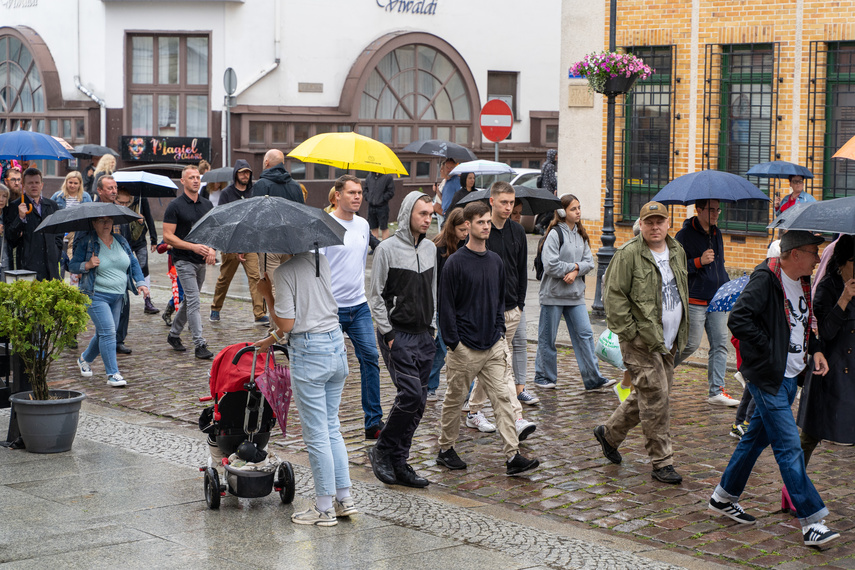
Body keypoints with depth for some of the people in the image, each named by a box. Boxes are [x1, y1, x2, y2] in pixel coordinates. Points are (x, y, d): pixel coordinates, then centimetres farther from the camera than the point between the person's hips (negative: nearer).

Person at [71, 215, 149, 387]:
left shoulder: (121, 241, 9)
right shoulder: (86, 242, -6)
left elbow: (133, 263, 15)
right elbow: (72, 265, -4)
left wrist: (141, 283, 2)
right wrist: (88, 265, -23)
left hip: (117, 296, 6)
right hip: (96, 295, -6)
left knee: (104, 333, 13)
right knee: (108, 332, -16)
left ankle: (85, 359, 39)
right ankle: (112, 374, -12)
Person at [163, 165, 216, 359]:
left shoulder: (207, 205, 10)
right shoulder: (175, 206, -8)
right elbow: (168, 236, -11)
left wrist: (212, 250, -6)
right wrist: (193, 247, -20)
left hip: (201, 262, 6)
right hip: (184, 261, -6)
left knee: (189, 301, 15)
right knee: (193, 302, -12)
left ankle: (174, 334, 31)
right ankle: (200, 345, -13)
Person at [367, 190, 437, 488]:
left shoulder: (431, 249, 12)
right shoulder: (387, 249, -7)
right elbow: (376, 296, -6)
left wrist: (432, 327, 14)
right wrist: (388, 334, -11)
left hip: (424, 336, 7)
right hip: (397, 334, -7)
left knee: (418, 401, 5)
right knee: (411, 394, -16)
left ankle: (398, 463, 12)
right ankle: (382, 450, 1)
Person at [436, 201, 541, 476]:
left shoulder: (496, 262, 10)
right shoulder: (456, 262, -8)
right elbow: (446, 305, -8)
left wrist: (500, 332, 10)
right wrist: (453, 342, -11)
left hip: (493, 345, 5)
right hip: (465, 348, -5)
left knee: (502, 398, -2)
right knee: (455, 399, 7)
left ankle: (512, 455, -5)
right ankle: (445, 449, 23)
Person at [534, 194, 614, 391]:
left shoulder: (581, 235, 12)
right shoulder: (555, 234, -11)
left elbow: (589, 262, 7)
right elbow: (551, 265, -18)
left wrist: (575, 272, -12)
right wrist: (575, 266, -8)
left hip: (575, 294, 6)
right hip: (553, 294, -6)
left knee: (585, 334, 0)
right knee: (547, 337, 4)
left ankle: (593, 378, 2)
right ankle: (544, 376, 17)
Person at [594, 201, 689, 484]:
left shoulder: (677, 251, 11)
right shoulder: (628, 254, -12)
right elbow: (614, 296, -12)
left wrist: (681, 333, 18)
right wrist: (630, 332, -15)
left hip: (668, 341, 7)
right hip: (641, 341, -7)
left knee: (644, 396, 15)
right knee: (656, 398, -8)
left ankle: (609, 434, 36)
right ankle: (662, 462, 0)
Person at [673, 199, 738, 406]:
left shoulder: (716, 233, 15)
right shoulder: (685, 235, -8)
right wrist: (699, 262, -22)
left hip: (717, 300, 7)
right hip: (694, 301, -7)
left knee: (720, 344, 2)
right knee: (691, 344, -6)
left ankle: (716, 391, 4)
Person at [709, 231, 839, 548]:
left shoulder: (803, 282, 11)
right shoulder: (766, 279, -16)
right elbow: (738, 319, -23)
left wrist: (815, 349, 8)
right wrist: (769, 349, -19)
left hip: (790, 376, 9)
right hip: (768, 377, -9)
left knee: (758, 436, 17)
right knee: (789, 447, -8)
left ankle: (724, 497, 30)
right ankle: (811, 521, -6)